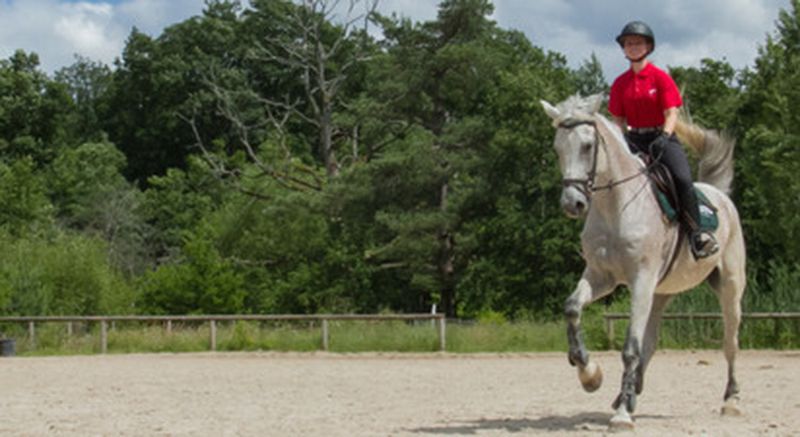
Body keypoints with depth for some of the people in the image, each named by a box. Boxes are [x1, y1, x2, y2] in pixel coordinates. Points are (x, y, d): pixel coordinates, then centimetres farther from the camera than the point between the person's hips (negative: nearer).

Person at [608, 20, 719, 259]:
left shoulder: (660, 77, -1)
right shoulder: (620, 83, 9)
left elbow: (671, 114, -5)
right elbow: (618, 119, 12)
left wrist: (664, 137, -22)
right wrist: (623, 138, -7)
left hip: (662, 137, -3)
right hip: (633, 140, 3)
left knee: (683, 179, -26)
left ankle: (696, 233, -14)